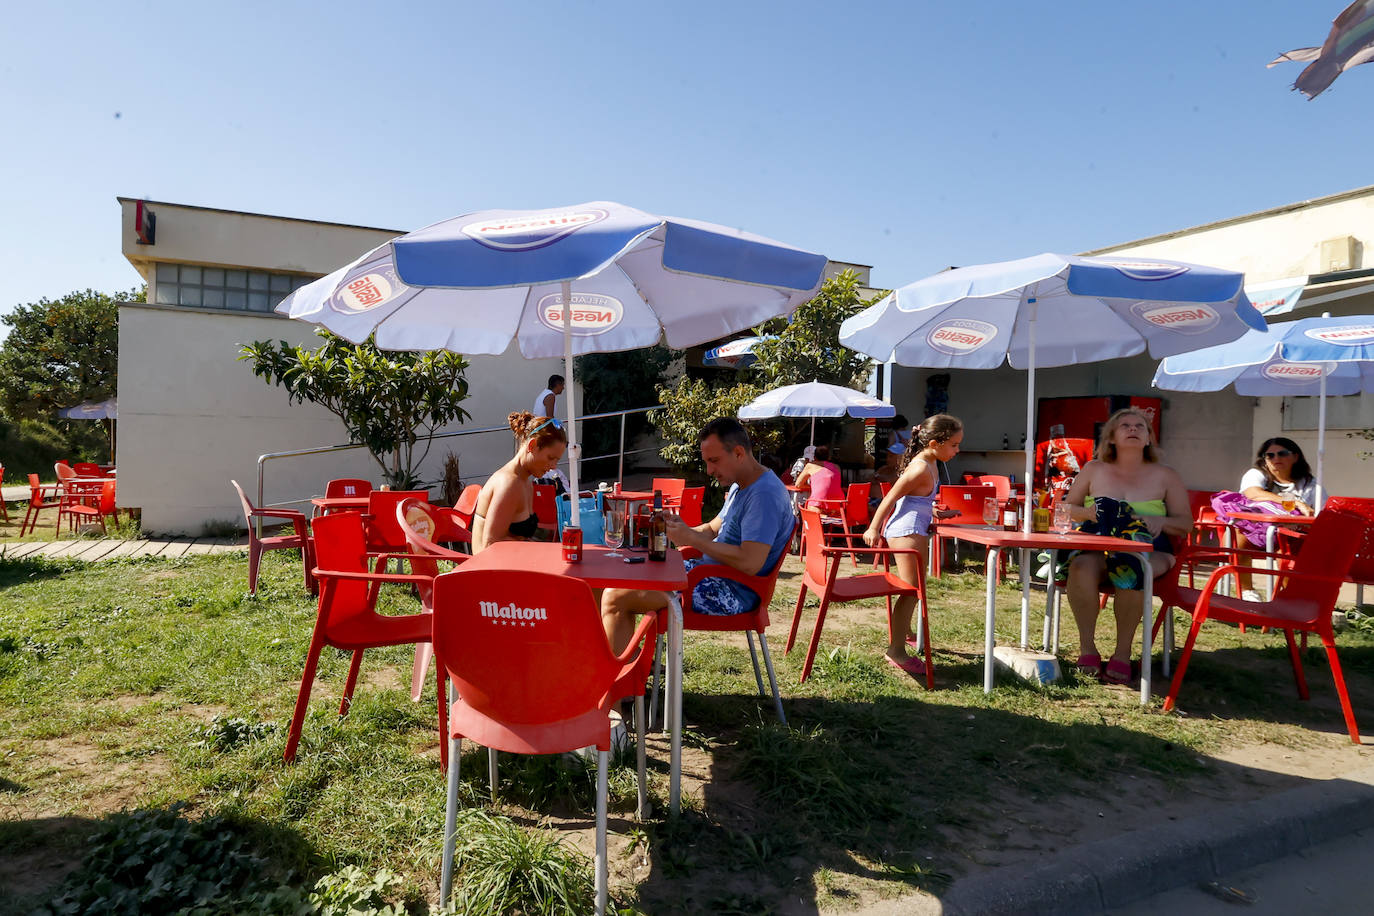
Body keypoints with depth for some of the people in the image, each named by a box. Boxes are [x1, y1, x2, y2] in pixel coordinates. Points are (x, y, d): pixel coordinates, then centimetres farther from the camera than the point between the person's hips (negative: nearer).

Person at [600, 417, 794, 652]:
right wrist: (679, 529, -2)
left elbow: (750, 563, -28)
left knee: (616, 598, -14)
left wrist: (692, 538, -20)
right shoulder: (740, 486, 13)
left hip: (733, 592, -11)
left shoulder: (764, 494, -20)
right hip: (712, 572, 11)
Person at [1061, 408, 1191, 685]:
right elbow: (1066, 509, 19)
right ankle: (1086, 647, -22)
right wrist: (1088, 512, -4)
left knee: (1133, 572, -37)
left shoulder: (1166, 476, 17)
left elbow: (1185, 522, 14)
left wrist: (1160, 521, -9)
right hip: (1096, 545, 0)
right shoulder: (1094, 470, 18)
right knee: (1082, 567, -36)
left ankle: (1123, 652, -23)